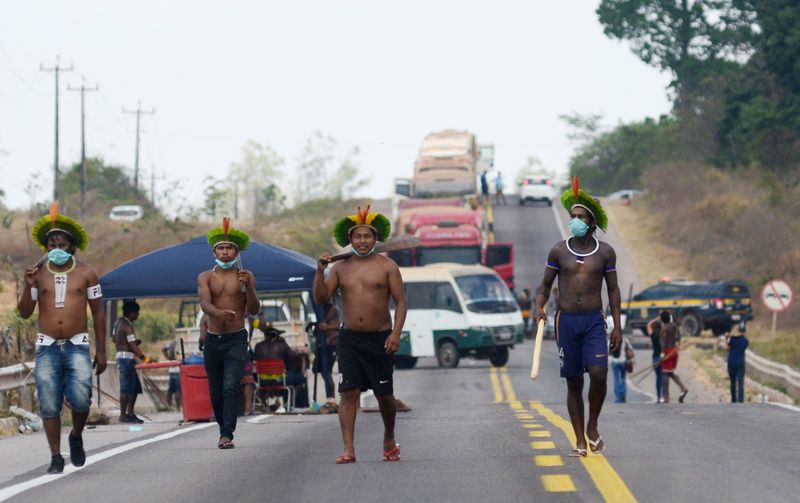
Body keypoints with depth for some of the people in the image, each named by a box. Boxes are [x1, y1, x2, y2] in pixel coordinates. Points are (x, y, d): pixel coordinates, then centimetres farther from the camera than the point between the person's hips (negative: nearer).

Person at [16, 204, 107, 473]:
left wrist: (101, 351, 4)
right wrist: (28, 287, -11)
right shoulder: (38, 274, 6)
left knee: (80, 398, -18)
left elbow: (98, 313, 8)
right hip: (47, 347, 2)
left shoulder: (85, 273, 4)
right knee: (49, 405, -3)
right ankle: (56, 456, 7)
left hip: (77, 345, -1)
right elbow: (24, 313, 8)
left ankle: (76, 436, 11)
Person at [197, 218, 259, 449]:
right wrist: (220, 313, -35)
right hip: (213, 340, 3)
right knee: (216, 393, 9)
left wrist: (248, 287, -20)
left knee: (230, 388, -18)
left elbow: (253, 310, -3)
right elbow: (204, 303, -14)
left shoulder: (245, 276, 2)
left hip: (236, 340, -2)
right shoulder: (205, 277, 4)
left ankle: (227, 435, -22)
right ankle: (224, 429, 28)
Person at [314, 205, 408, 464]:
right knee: (348, 392, -8)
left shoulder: (387, 266, 0)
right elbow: (320, 298, 5)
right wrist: (320, 271, -9)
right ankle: (348, 449, -10)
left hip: (380, 338, -2)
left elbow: (401, 301, -2)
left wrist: (396, 333, -13)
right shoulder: (340, 268, 8)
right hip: (349, 338, 2)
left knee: (384, 394, 5)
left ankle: (389, 440, 30)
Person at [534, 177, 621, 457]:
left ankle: (592, 428, 5)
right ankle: (580, 442, 7)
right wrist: (539, 307, -10)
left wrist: (617, 326, 2)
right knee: (574, 382, 2)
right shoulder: (559, 251, 4)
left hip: (595, 321, -1)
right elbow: (545, 284, 10)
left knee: (598, 374, -18)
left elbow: (613, 290, 8)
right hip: (566, 321, 1)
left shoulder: (605, 253, 4)